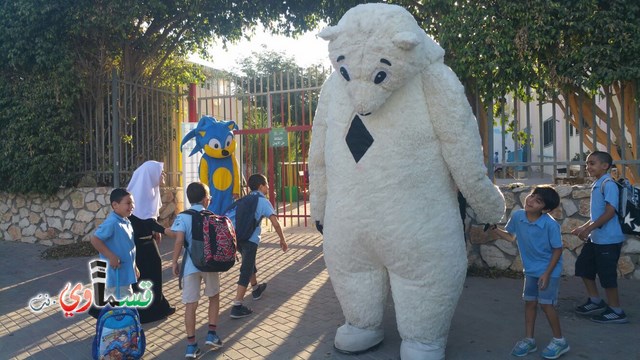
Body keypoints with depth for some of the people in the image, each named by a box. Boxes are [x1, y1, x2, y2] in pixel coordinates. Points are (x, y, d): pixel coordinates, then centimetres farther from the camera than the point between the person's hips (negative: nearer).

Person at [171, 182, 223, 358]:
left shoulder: (183, 217, -2)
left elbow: (179, 241, -12)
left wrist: (174, 261, -2)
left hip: (191, 265, -1)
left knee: (190, 304, 4)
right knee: (214, 296, 22)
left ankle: (191, 345, 7)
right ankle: (212, 334, 20)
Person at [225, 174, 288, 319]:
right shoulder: (263, 201, 3)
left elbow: (232, 216, 26)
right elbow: (275, 223, -6)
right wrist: (282, 240, 5)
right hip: (250, 238, -7)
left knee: (249, 262, 28)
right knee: (246, 270, -3)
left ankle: (256, 289, 49)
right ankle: (237, 306, -6)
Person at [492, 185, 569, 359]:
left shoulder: (550, 224, -26)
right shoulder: (517, 216, -12)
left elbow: (558, 250, -16)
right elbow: (510, 236, 7)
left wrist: (547, 273, -17)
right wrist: (494, 229, -9)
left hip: (549, 270, -5)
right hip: (530, 270, 6)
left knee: (545, 304, -3)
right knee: (529, 302, 11)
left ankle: (559, 340, 17)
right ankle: (529, 340, 24)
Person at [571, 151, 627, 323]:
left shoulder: (608, 184, -16)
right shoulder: (596, 185, 14)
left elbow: (610, 211, -23)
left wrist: (589, 229, -23)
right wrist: (583, 227, 16)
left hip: (608, 239, -10)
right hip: (596, 237, 10)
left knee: (607, 274, -1)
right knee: (583, 266, 15)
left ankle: (616, 311, 13)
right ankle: (596, 301, 28)